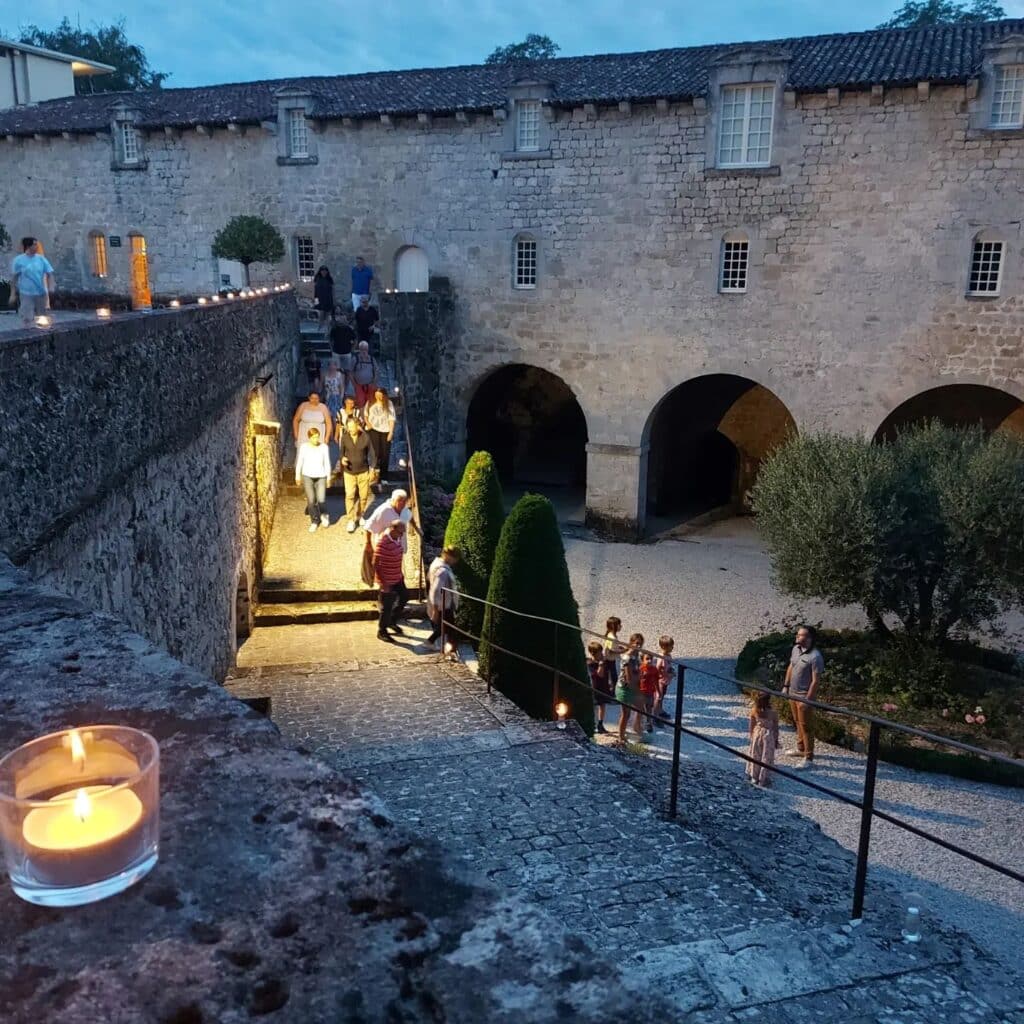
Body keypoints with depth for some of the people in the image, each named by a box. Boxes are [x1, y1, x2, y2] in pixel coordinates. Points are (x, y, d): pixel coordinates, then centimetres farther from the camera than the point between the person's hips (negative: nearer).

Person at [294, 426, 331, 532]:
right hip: (307, 476, 0)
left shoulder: (324, 447, -3)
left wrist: (328, 476, 9)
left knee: (321, 499, -11)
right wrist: (297, 475, 10)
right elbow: (299, 462, 5)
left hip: (321, 477, 0)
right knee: (311, 500, -2)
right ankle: (314, 521, 16)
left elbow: (327, 463, 6)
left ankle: (324, 515, 22)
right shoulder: (303, 447, -5)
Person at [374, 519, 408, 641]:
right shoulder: (382, 543, -29)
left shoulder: (396, 538, -3)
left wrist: (400, 573, 17)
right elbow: (375, 564, -24)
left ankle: (392, 621, 42)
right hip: (387, 581, -8)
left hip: (397, 577, 8)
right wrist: (382, 583, -23)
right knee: (387, 607, 6)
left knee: (404, 597, 23)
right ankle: (381, 632, 27)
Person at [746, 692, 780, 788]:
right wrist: (776, 740, 6)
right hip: (768, 736, -3)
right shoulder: (774, 713, -19)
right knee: (766, 758, 9)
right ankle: (763, 780, 13)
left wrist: (751, 736, 15)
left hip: (756, 734, 3)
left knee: (755, 756, 18)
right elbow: (776, 728, -8)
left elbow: (751, 725, -1)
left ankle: (754, 777, 28)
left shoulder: (754, 711, -12)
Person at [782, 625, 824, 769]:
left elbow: (815, 680, -22)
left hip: (804, 696, -8)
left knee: (805, 726, 2)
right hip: (792, 693, 8)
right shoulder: (796, 648, -1)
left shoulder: (815, 657, -25)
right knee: (797, 722, 22)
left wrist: (807, 700, -19)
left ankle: (808, 757, 13)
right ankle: (801, 748, 39)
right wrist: (786, 685, 13)